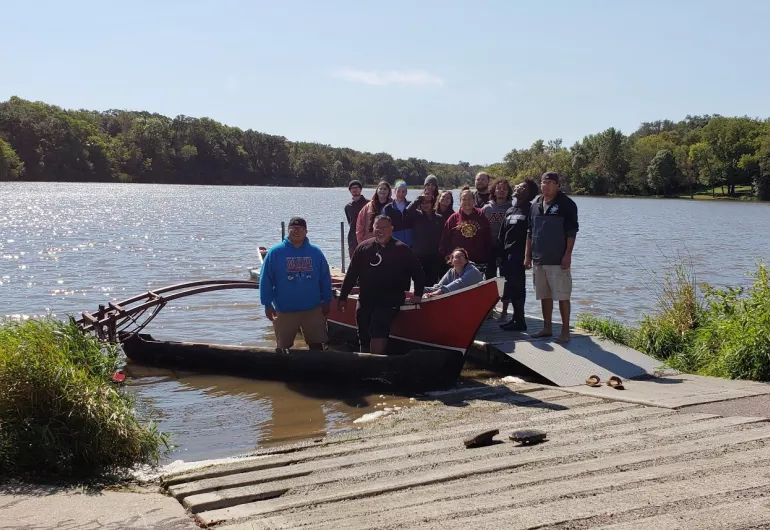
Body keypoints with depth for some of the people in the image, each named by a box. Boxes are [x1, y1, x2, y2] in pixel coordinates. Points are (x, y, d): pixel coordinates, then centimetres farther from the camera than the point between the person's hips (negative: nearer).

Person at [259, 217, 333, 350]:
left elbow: (325, 279, 6)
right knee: (283, 347, 10)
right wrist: (267, 304, -7)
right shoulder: (275, 252, -6)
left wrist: (326, 302, 6)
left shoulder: (316, 252, 0)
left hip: (313, 310, 1)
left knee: (316, 344, 7)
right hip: (284, 311, -1)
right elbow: (265, 280, -4)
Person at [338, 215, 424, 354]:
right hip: (365, 301, 5)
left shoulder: (402, 250, -3)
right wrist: (343, 296, 10)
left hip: (389, 302, -4)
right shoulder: (363, 248, 5)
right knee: (364, 339, 14)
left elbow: (418, 273, 4)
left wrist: (418, 294, -4)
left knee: (377, 334, -23)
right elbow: (351, 274, 10)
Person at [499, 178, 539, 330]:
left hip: (518, 255, -7)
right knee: (510, 287, 9)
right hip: (507, 254, 7)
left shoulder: (530, 210, -5)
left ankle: (519, 320, 0)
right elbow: (501, 236, 18)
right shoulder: (510, 211, 17)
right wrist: (500, 254, 12)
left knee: (517, 287, -5)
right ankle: (517, 318, 16)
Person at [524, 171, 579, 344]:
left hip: (558, 260, -6)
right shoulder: (536, 204, 11)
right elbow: (530, 232, 15)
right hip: (539, 259, 6)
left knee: (562, 296, -3)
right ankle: (547, 328, 23)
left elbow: (572, 232, -9)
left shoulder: (566, 204, -6)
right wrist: (527, 255, 12)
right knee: (544, 295, 13)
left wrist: (567, 255, -15)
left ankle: (565, 331, 4)